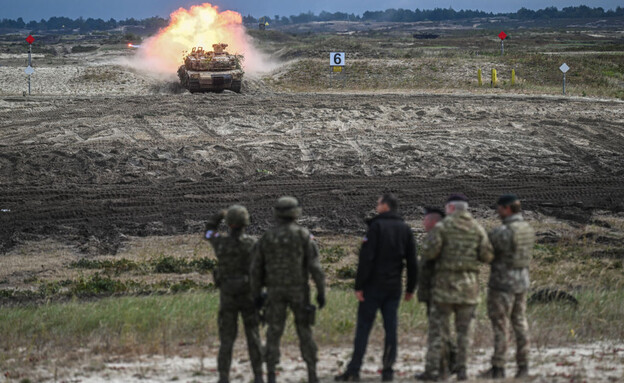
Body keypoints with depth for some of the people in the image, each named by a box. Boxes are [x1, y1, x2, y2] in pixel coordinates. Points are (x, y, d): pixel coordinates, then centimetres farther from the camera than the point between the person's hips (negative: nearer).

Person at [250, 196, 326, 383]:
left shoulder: (267, 237, 3)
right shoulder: (304, 235, -5)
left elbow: (256, 268, 5)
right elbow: (315, 266, -11)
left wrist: (256, 295, 13)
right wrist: (321, 292, -5)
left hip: (275, 291, 2)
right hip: (298, 290, -2)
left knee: (274, 334, 4)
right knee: (304, 332, 9)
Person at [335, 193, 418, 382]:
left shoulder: (376, 226, -9)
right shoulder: (405, 229, 8)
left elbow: (366, 258, -14)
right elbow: (412, 262, 9)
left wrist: (359, 286, -12)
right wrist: (411, 288, 15)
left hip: (374, 286, -5)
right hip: (394, 288, 5)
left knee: (363, 328, -2)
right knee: (391, 328, 6)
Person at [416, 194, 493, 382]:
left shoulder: (442, 226, -6)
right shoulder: (478, 229, 5)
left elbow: (429, 253, -12)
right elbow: (487, 256, 0)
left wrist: (426, 247, 11)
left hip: (446, 283, -3)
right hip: (469, 285, 3)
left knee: (438, 328, 0)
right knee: (464, 329, 10)